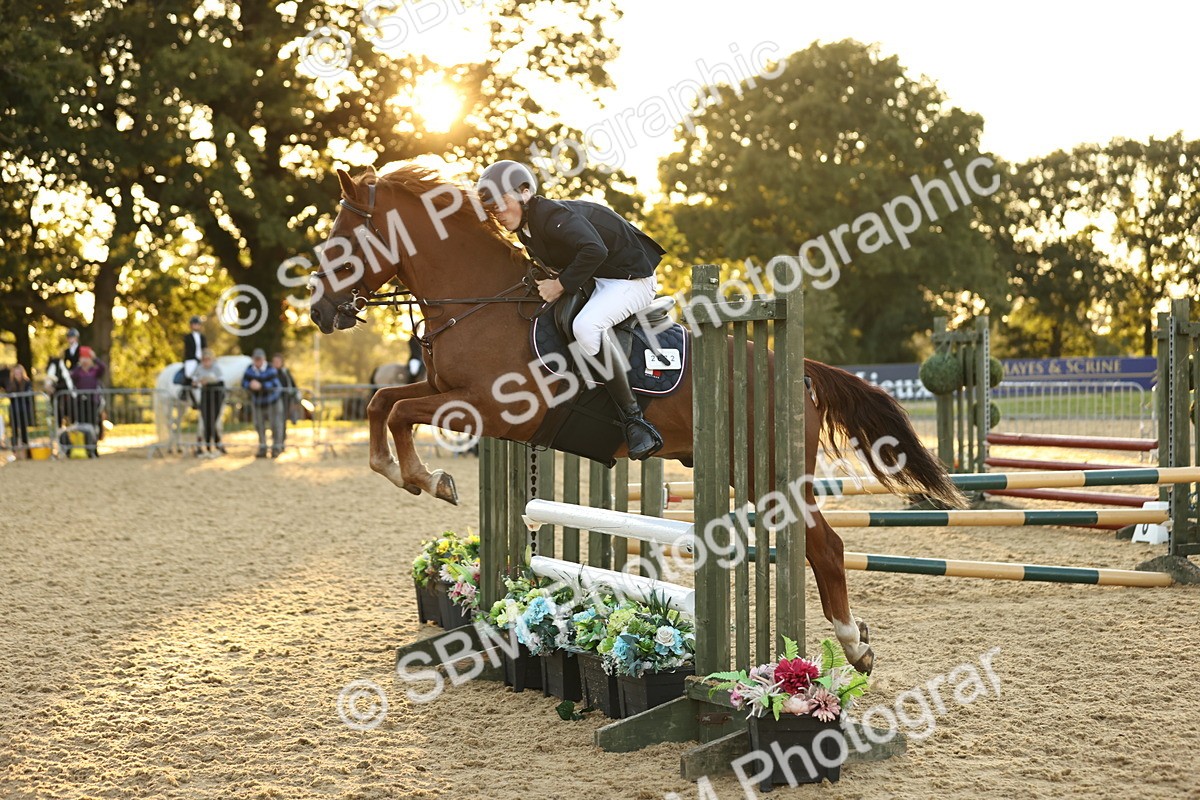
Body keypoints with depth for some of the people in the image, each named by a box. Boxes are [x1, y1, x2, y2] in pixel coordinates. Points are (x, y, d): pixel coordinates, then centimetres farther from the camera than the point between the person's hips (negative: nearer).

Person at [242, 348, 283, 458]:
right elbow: (244, 383, -11)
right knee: (259, 425, 6)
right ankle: (262, 448, 15)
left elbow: (275, 384, -31)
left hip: (272, 402, -3)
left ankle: (276, 448, 8)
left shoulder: (270, 369, -21)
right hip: (257, 402, 4)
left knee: (275, 424, -2)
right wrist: (250, 385, -34)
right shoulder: (250, 369, -8)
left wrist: (261, 386, -43)